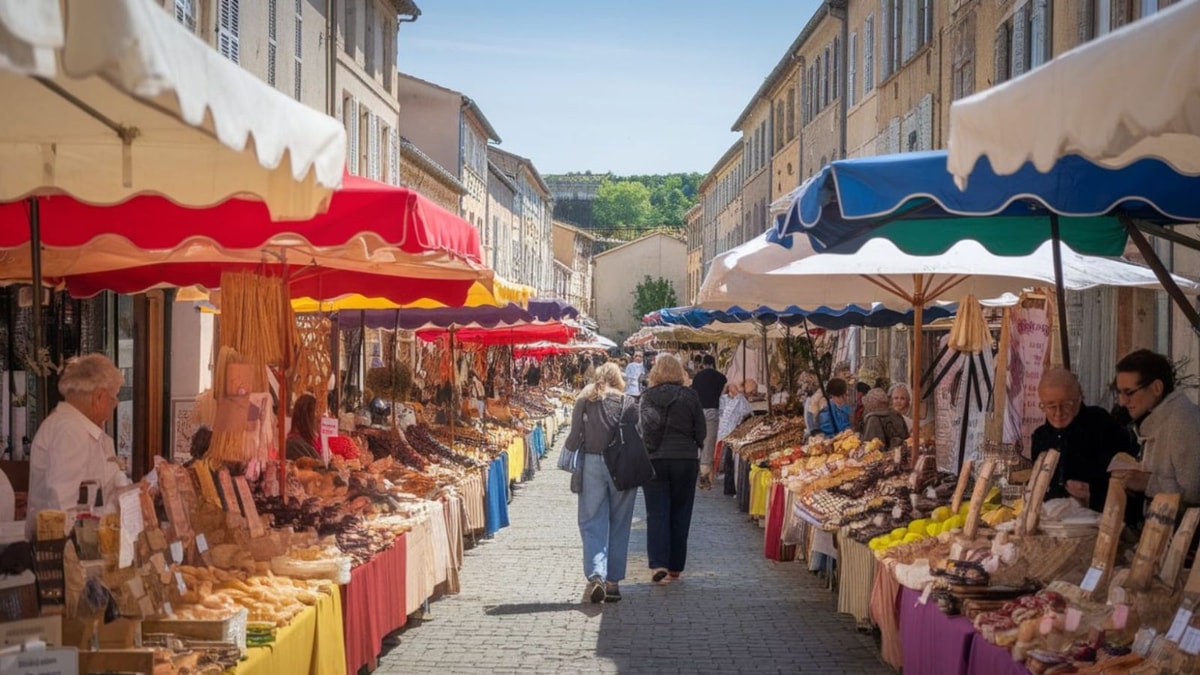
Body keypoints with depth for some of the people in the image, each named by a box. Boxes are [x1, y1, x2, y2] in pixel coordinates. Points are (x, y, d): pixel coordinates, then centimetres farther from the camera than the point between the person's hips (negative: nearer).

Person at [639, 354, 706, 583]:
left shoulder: (648, 396, -3)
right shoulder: (690, 395, 0)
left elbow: (648, 425, -12)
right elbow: (701, 431, 2)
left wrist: (651, 451, -1)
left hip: (655, 461, -1)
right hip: (686, 460, 1)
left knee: (657, 514, 1)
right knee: (680, 514, 11)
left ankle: (659, 564, -13)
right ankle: (675, 566, 17)